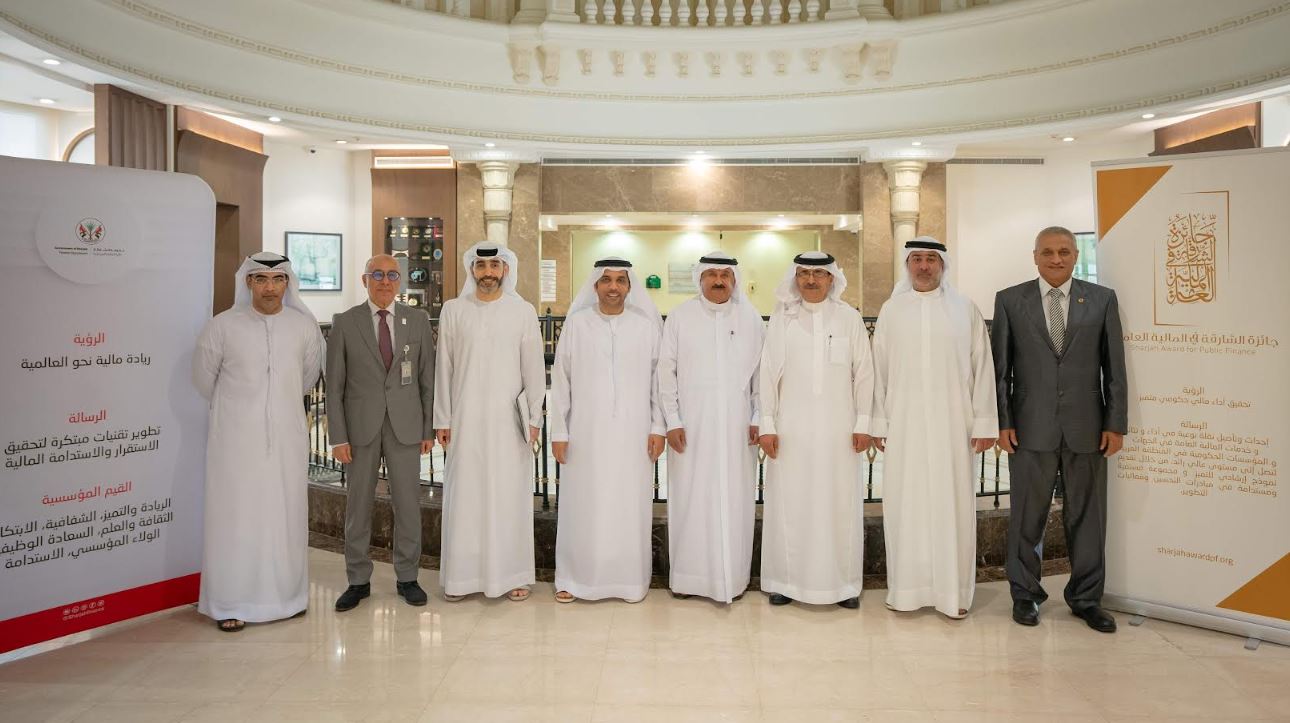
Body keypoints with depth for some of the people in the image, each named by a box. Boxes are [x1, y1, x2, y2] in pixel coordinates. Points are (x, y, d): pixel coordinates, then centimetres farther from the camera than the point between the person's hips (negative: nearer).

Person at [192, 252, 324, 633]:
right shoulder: (222, 326, -6)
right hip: (236, 439, -2)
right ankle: (230, 604, 14)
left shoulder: (304, 325, 0)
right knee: (235, 517, 2)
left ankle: (286, 595, 22)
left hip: (287, 437, 2)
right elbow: (204, 378, 8)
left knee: (286, 516, 9)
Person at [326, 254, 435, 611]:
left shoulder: (417, 320, 5)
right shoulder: (344, 323, 2)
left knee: (408, 503, 6)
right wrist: (338, 436, -5)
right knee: (358, 505, 7)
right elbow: (334, 384, 0)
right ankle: (358, 580, 21)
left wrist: (429, 428, 2)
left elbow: (428, 377, 6)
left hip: (405, 425, 1)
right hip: (361, 426, -1)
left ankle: (407, 577, 20)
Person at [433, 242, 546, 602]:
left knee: (510, 496, 4)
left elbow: (534, 368, 2)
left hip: (509, 420, -1)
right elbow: (444, 367, 5)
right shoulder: (453, 310, 4)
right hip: (466, 419, 1)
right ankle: (460, 575, 16)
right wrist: (442, 419, 3)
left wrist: (534, 418, -1)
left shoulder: (523, 311, 1)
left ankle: (512, 574, 16)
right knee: (464, 496, 4)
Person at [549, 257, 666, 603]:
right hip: (586, 432, 0)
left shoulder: (647, 326, 3)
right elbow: (560, 380, 3)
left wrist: (658, 427, 0)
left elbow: (659, 379, 5)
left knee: (630, 506, 5)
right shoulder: (576, 323, 2)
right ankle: (574, 578, 20)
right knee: (583, 506, 5)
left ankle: (631, 579, 19)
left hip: (632, 433, 0)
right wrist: (558, 432, 0)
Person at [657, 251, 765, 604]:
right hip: (691, 425, -1)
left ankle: (732, 576, 17)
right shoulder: (680, 317, 2)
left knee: (734, 499, 5)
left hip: (736, 427, 1)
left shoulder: (751, 319, 6)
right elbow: (666, 371, 1)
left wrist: (758, 419, 3)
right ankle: (688, 575, 15)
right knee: (690, 498, 3)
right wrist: (672, 421, -3)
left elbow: (761, 373, 8)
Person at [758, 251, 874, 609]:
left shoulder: (849, 318, 3)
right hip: (791, 428, 0)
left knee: (840, 503, 4)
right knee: (789, 503, 4)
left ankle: (843, 582, 17)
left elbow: (863, 373, 3)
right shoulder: (782, 318, 3)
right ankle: (786, 580, 16)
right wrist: (767, 425, -2)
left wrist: (863, 424, 0)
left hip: (838, 428, 0)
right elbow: (768, 373, 2)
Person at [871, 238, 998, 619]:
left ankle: (953, 591, 12)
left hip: (952, 424, -1)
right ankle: (905, 587, 13)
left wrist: (984, 423, -2)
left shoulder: (965, 309, 4)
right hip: (904, 424, 1)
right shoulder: (891, 310, 7)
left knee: (952, 504, 2)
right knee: (904, 504, 3)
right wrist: (878, 423, 2)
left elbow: (982, 368, 2)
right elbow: (879, 369, 5)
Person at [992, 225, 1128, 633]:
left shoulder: (1102, 299, 6)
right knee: (1027, 515, 7)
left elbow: (1114, 367, 5)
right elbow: (999, 367, 2)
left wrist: (1116, 424, 0)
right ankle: (1025, 595, 22)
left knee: (1087, 515, 9)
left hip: (1087, 427, 1)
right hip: (1030, 427, -1)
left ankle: (1086, 598, 25)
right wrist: (1002, 421, -4)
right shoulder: (1010, 301, 3)